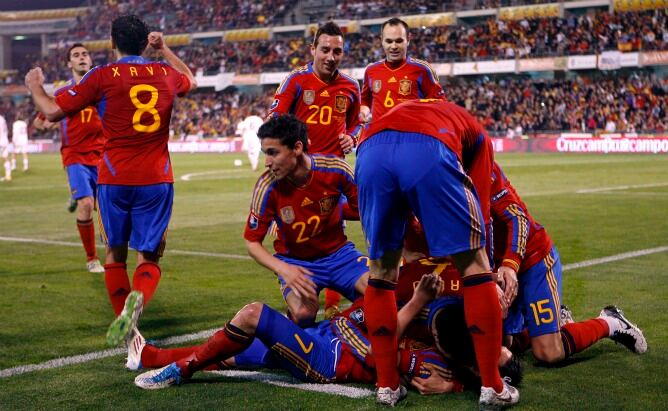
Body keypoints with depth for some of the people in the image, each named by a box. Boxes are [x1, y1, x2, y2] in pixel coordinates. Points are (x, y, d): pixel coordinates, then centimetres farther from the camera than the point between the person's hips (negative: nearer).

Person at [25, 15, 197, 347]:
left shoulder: (103, 76, -4)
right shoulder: (165, 74, 7)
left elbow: (52, 111, -3)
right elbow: (191, 80, 33)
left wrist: (34, 85, 17)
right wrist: (163, 49, 43)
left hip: (115, 179, -1)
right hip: (157, 180, 2)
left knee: (115, 253, 15)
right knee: (148, 257, 5)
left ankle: (122, 324, 14)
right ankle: (138, 298, -26)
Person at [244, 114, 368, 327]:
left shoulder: (335, 169, -18)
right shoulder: (267, 186, -20)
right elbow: (252, 242, -11)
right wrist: (283, 269, -27)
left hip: (338, 253, 2)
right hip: (295, 262, -1)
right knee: (303, 314, -30)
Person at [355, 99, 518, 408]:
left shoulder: (404, 111, 47)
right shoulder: (476, 133, 37)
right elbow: (479, 211, 28)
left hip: (371, 150, 3)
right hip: (430, 150, -3)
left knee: (381, 272, 22)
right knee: (475, 266, 13)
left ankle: (387, 386, 24)